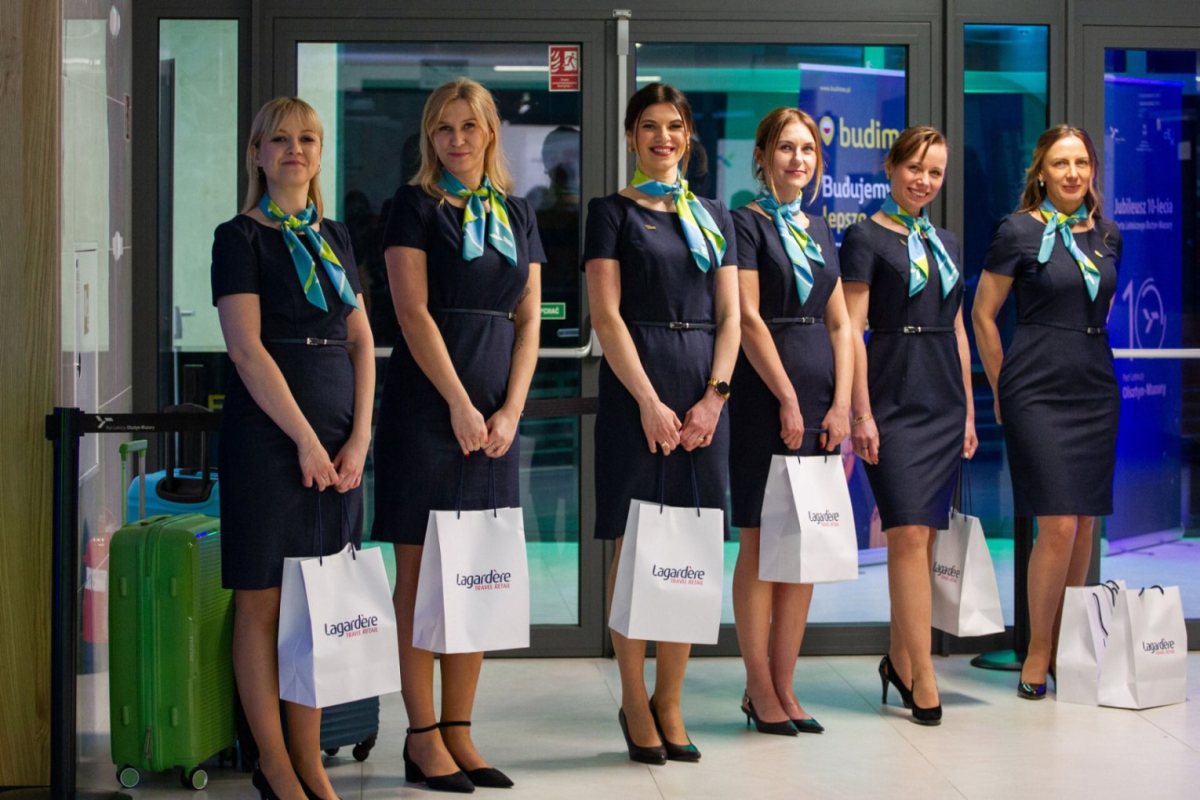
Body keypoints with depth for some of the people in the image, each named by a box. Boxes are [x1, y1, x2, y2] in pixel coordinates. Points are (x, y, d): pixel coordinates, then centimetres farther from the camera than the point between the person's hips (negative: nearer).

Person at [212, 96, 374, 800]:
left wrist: (359, 438, -1)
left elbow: (362, 341, 11)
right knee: (263, 603, 0)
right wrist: (305, 441, -14)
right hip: (266, 435, -5)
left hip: (339, 441, 5)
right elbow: (247, 349, -10)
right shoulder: (241, 237, -1)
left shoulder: (335, 236, 15)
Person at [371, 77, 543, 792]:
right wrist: (460, 404, -13)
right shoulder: (416, 205, 2)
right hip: (427, 403, -5)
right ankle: (422, 737, 4)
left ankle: (459, 731, 13)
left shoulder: (517, 215, 15)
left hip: (496, 412, 5)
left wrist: (509, 411, -2)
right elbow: (414, 312, -7)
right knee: (421, 571, -1)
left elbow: (528, 321, 11)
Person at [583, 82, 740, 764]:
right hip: (637, 389, -4)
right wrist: (650, 401, -14)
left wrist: (715, 396, -4)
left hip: (703, 395, 4)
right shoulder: (614, 211, 4)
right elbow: (607, 314, -5)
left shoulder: (715, 216, 16)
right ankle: (635, 702, 9)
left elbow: (730, 317, 11)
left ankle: (670, 702, 13)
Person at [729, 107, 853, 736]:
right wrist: (787, 398, -13)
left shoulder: (819, 231, 17)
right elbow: (749, 318, -9)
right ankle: (760, 689, 4)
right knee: (760, 543, -3)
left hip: (819, 398, 6)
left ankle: (783, 686, 12)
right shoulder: (747, 223, -1)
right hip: (764, 395, -6)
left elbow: (839, 324, 13)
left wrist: (840, 403, 1)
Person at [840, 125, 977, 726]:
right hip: (893, 399, -6)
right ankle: (923, 678, -10)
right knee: (910, 534, -11)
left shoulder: (945, 243, 16)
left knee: (921, 535, 8)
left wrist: (968, 409, 14)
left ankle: (900, 658, 19)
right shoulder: (866, 238, -2)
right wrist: (862, 414, -14)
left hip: (944, 401, 6)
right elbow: (852, 331, -8)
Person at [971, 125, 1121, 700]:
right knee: (1058, 525, -10)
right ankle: (1036, 654, 4)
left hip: (1096, 389, 5)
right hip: (1038, 391, -5)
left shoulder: (1107, 235, 10)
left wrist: (1088, 358, 17)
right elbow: (983, 314, -1)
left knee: (1084, 525, 7)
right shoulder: (1020, 230, -5)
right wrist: (1003, 391, 1)